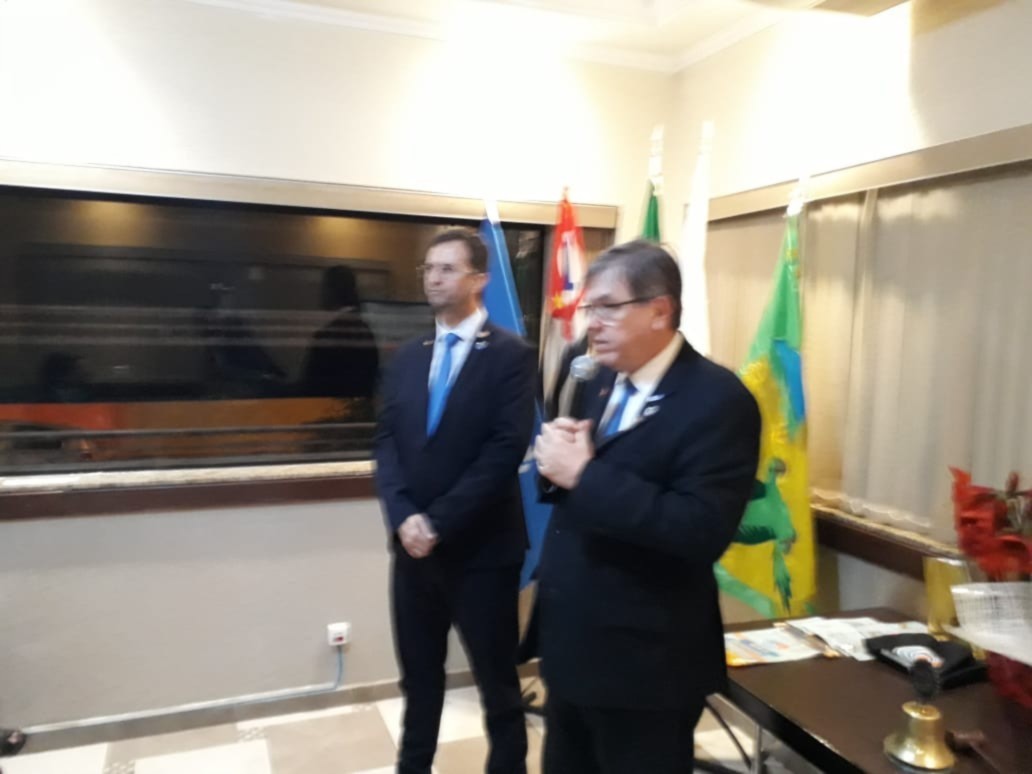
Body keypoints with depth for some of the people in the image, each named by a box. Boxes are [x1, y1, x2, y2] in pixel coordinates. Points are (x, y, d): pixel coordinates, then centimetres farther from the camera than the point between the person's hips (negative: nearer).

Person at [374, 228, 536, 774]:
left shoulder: (511, 355, -8)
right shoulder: (406, 358, 10)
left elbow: (506, 450, -16)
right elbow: (387, 441, 4)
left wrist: (439, 522, -17)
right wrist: (403, 516, -11)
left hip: (482, 549, -4)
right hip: (413, 545, 5)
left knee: (497, 683, 12)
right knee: (419, 677, 20)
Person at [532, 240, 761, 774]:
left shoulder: (718, 399, -19)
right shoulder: (601, 381, 6)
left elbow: (702, 531, -28)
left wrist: (583, 474, -28)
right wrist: (554, 459, -12)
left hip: (644, 661, -7)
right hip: (570, 644, 8)